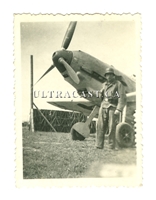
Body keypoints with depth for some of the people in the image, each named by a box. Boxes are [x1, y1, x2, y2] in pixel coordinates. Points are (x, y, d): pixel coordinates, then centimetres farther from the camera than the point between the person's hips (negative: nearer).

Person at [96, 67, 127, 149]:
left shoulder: (118, 84, -1)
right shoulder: (105, 84, 18)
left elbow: (122, 98, -8)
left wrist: (119, 109, -16)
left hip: (113, 108, -5)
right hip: (103, 107, 5)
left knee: (111, 128, -7)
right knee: (100, 127, -1)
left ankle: (112, 146, 0)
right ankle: (99, 146, 2)